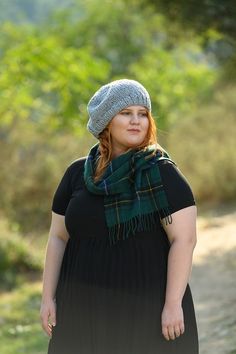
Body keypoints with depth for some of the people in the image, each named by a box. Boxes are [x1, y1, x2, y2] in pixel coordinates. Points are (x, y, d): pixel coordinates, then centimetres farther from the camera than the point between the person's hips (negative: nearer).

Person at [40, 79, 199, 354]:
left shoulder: (161, 173, -7)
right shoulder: (77, 173, 6)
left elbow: (184, 239, -12)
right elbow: (58, 238, 10)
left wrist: (173, 304, -17)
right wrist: (48, 298, 4)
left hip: (147, 308, -4)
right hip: (85, 310, 4)